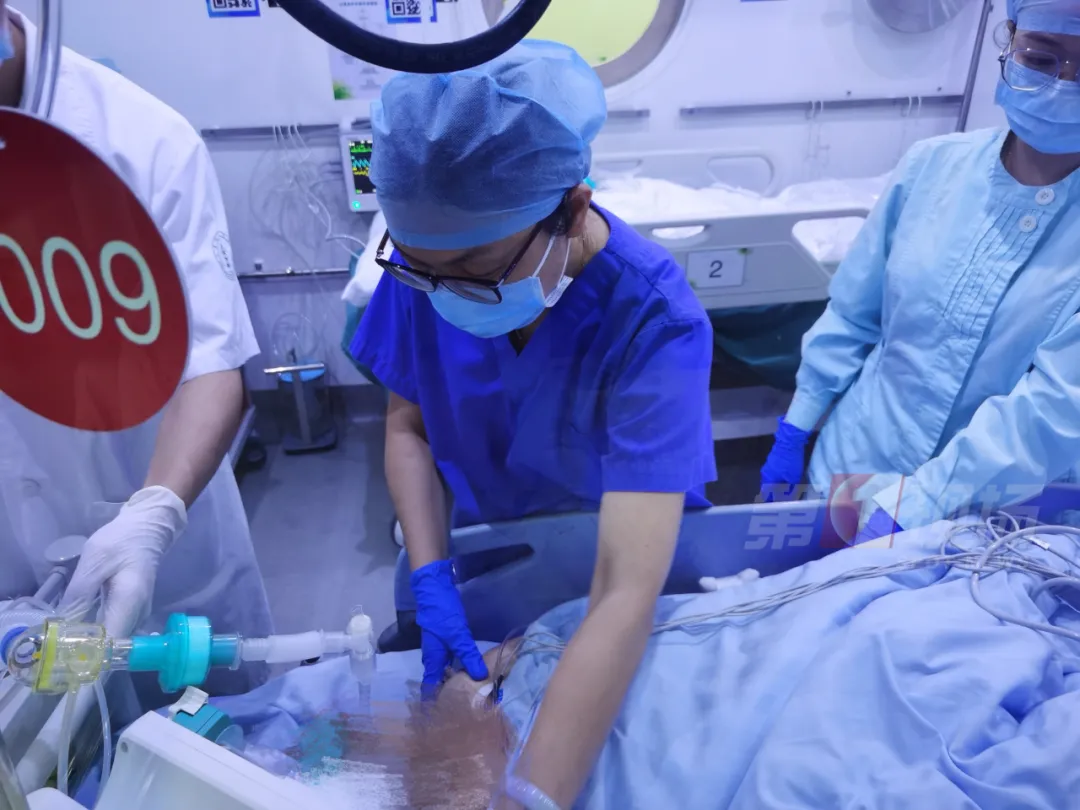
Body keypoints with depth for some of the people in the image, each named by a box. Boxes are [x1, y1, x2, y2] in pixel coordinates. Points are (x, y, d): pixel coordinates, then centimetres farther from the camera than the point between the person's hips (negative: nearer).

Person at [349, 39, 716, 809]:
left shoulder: (655, 321, -35)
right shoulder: (428, 265, -22)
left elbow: (626, 596, -41)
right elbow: (407, 426, -8)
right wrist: (432, 581, -21)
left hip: (619, 549, -2)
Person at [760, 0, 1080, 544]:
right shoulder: (934, 164, -7)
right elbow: (852, 315, 0)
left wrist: (908, 507, -27)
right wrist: (794, 431, 3)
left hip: (977, 516, -2)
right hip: (851, 468, 2)